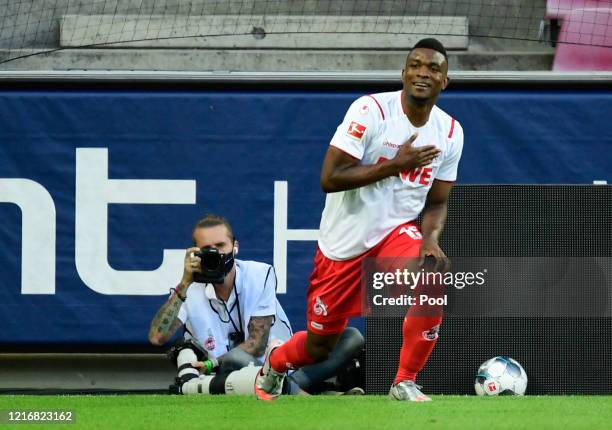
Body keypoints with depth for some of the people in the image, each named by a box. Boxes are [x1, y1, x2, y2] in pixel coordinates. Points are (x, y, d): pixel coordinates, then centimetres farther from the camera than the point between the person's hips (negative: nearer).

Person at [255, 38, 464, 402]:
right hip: (344, 242, -3)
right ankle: (276, 360, 44)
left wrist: (430, 239, -13)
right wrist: (395, 164, -23)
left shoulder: (450, 133, 0)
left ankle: (405, 382, -14)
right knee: (319, 346, 7)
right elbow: (330, 179, -20)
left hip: (397, 231, 3)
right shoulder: (371, 111, -16)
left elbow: (437, 202, 8)